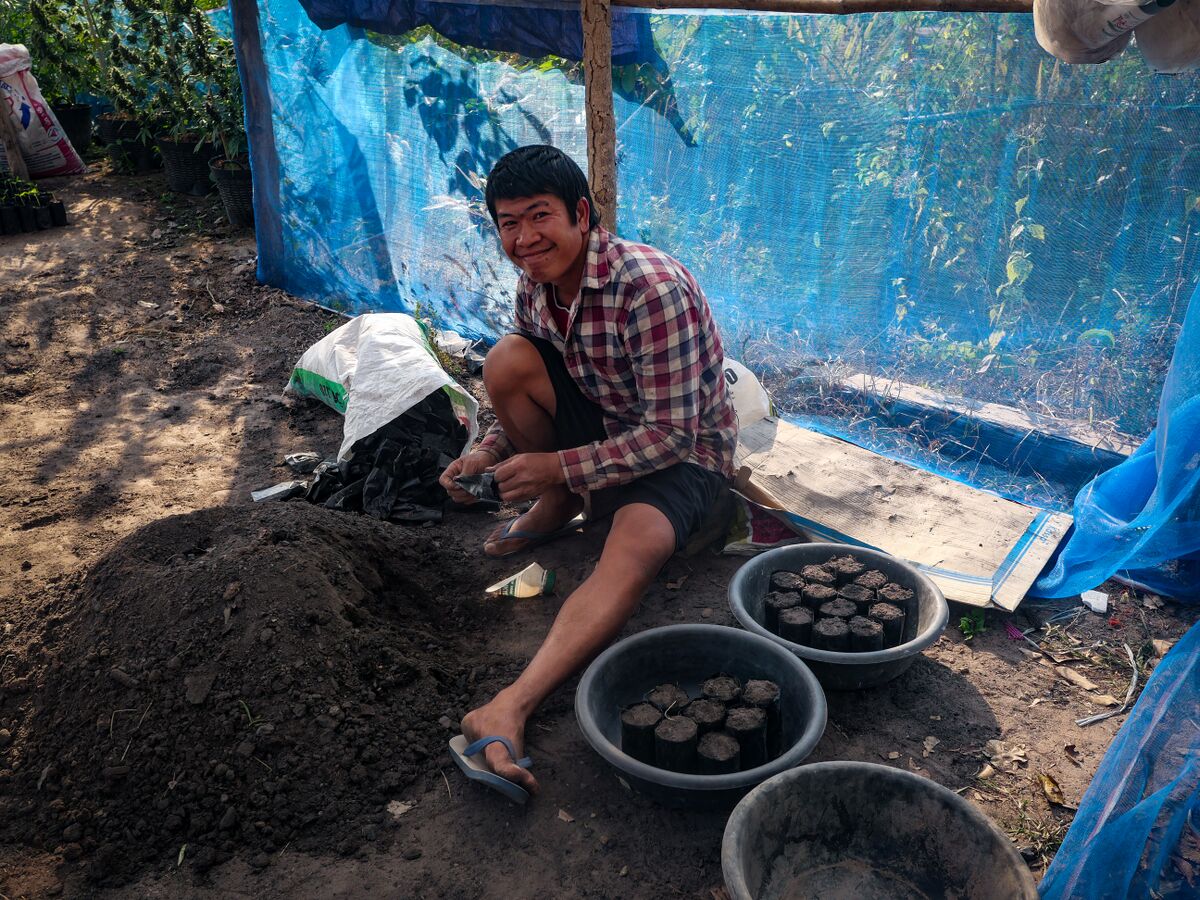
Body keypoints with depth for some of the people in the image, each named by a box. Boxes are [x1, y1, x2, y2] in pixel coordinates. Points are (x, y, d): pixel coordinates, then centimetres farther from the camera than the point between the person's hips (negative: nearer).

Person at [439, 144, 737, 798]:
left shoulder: (652, 288, -28)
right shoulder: (534, 287, -5)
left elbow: (672, 434, -28)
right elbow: (526, 399, 9)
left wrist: (560, 466, -28)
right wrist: (490, 452, -11)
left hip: (682, 451, -6)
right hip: (601, 422, 7)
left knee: (634, 549, -38)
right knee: (507, 360, -18)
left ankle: (510, 709, -48)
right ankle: (556, 511, 0)